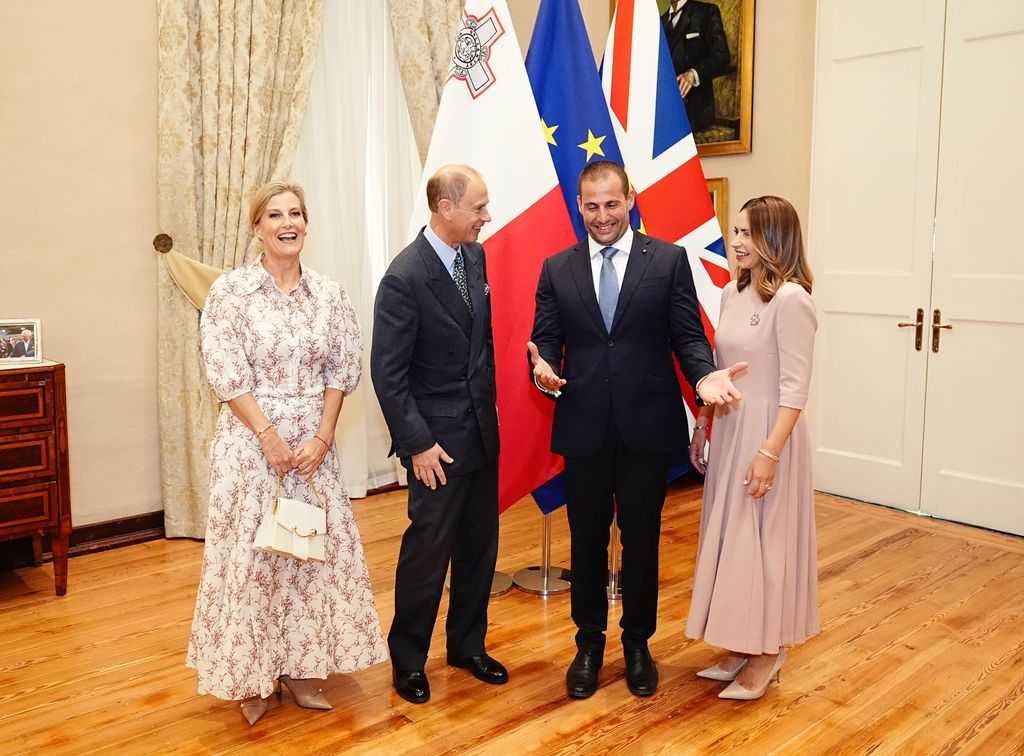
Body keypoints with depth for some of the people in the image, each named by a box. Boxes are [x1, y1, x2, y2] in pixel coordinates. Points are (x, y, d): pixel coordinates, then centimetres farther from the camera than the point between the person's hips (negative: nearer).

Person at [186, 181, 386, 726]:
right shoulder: (230, 291, -6)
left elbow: (342, 370, 2)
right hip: (251, 439, -3)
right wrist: (270, 437, -14)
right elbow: (226, 374, -10)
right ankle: (252, 678, 22)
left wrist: (322, 438, -7)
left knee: (315, 549, 8)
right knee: (250, 554, 4)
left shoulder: (329, 294, 3)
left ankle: (301, 668, 25)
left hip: (313, 442, 3)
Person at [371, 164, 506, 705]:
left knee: (480, 544, 16)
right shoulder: (405, 278, -18)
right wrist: (417, 445, -16)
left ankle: (467, 644, 34)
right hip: (439, 439, -7)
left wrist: (490, 406, 7)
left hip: (483, 430, 7)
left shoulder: (475, 256, 4)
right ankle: (407, 659, 25)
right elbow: (388, 374, -16)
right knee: (429, 548, 5)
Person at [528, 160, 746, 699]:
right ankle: (589, 643, 31)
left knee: (641, 537, 11)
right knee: (587, 538, 12)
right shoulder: (556, 270, 6)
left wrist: (704, 374, -20)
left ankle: (637, 643, 31)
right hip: (584, 426, 1)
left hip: (647, 423, -1)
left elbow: (687, 333, -1)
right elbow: (546, 340, 3)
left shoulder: (668, 259, 1)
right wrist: (543, 367, -19)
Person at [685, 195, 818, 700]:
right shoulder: (731, 294, 8)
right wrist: (701, 426, 15)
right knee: (729, 536, 14)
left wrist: (770, 451, -22)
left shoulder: (790, 299, -16)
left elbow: (795, 387, -18)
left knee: (763, 539, 2)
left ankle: (768, 653, 20)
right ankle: (743, 644, 30)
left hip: (767, 431, -8)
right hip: (728, 429, 8)